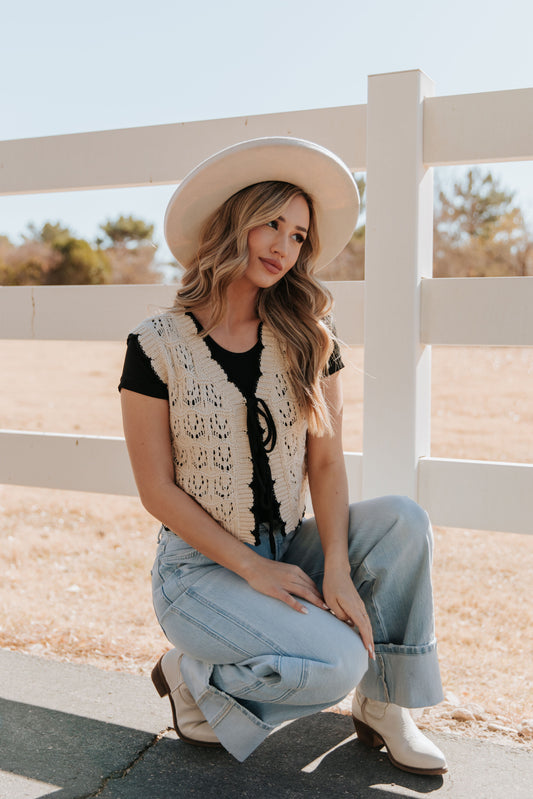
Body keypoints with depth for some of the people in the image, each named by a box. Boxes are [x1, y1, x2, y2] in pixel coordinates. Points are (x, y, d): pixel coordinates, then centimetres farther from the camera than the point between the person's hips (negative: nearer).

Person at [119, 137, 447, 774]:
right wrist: (252, 567, -15)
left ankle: (383, 709, -4)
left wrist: (337, 569, -16)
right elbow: (158, 490, -11)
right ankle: (191, 674, 3)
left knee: (403, 520, -22)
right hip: (201, 567, -4)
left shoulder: (306, 338, 0)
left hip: (289, 552, 5)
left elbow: (326, 458, -3)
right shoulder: (159, 344, -11)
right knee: (338, 661, -25)